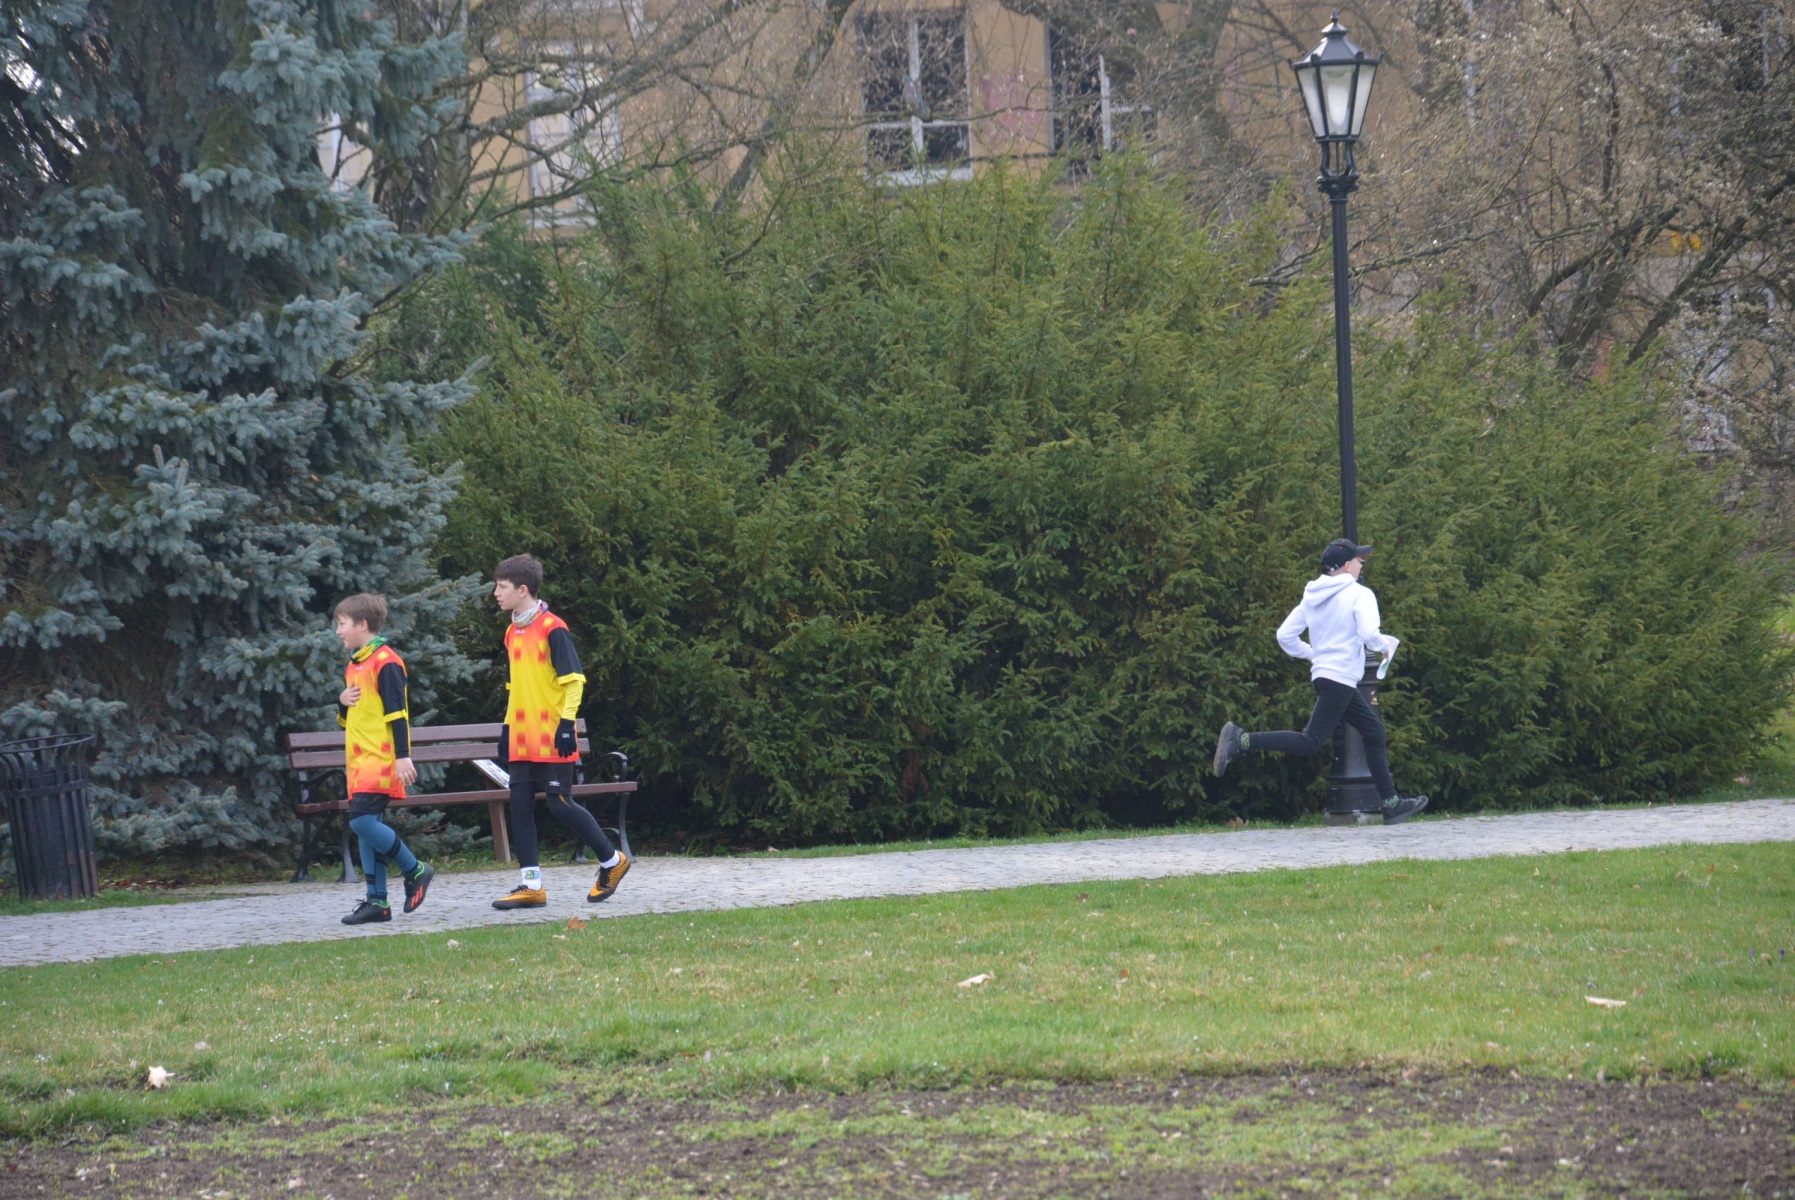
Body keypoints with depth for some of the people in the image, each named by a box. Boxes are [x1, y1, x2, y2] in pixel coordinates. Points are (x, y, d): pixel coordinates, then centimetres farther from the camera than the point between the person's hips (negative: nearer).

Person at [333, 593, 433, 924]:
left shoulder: (385, 661, -10)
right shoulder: (353, 666, 18)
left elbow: (398, 712, -14)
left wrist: (403, 757, -19)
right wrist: (343, 702, 2)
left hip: (380, 760, -9)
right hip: (359, 761, 9)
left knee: (362, 820, -19)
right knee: (367, 826, 6)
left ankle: (415, 871, -4)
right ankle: (377, 901, 7)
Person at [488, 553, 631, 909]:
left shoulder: (552, 628, -11)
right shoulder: (513, 632, 13)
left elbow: (573, 679, -12)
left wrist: (567, 723, -19)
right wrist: (507, 728, 18)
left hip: (551, 739, -8)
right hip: (522, 740, 8)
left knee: (560, 803, -6)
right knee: (520, 806, 2)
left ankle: (612, 861, 11)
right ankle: (531, 885, 4)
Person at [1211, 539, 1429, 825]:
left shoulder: (1312, 597, 13)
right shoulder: (1359, 594, -8)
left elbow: (1285, 635, 10)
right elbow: (1368, 633, -22)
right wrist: (1385, 644, -1)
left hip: (1322, 674, 9)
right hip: (1340, 678, -9)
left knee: (1374, 731, 17)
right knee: (1311, 742, -13)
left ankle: (1391, 804, 20)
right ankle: (1242, 740, -22)